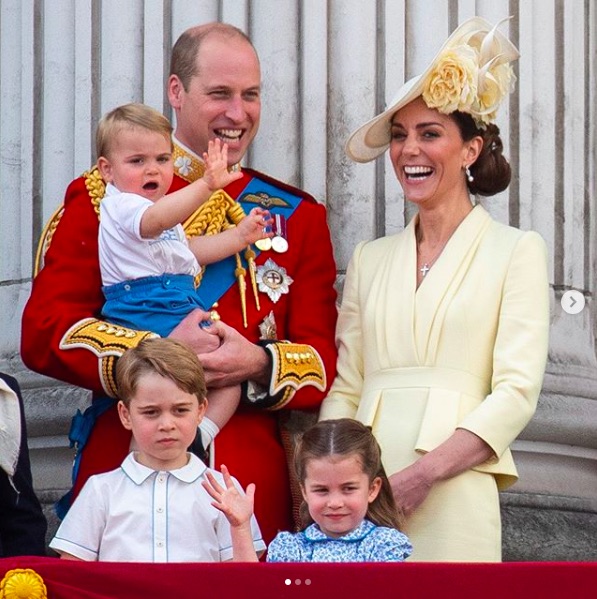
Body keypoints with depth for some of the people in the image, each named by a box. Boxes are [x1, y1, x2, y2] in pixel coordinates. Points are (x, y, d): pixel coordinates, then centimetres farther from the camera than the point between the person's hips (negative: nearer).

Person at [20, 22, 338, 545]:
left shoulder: (296, 216, 14)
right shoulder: (103, 197, 7)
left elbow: (326, 360, 8)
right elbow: (43, 332, -2)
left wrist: (260, 364, -14)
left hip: (255, 488, 2)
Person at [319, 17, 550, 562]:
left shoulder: (517, 251, 4)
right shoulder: (370, 259, 17)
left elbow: (517, 392, -5)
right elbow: (344, 390, 14)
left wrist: (422, 474, -16)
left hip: (453, 495, -4)